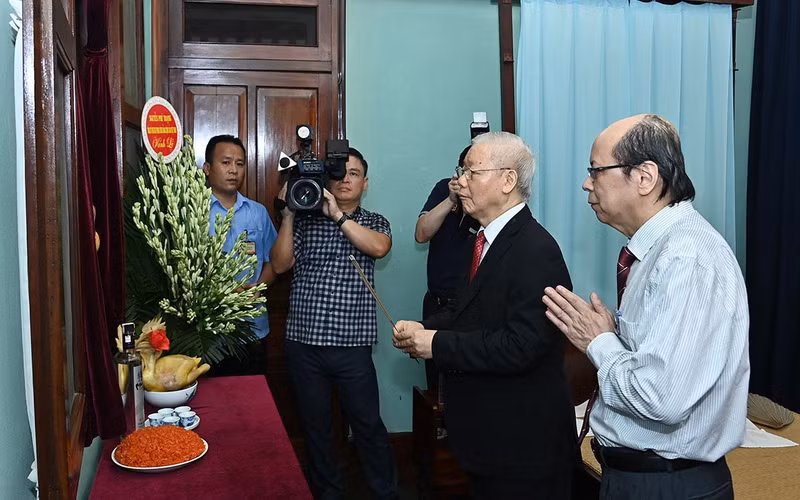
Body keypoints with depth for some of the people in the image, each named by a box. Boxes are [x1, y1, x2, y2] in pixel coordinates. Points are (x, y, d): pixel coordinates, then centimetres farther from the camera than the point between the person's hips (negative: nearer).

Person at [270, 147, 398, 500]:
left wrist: (338, 215, -17)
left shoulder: (374, 222, 8)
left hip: (352, 343, -1)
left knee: (368, 424, 4)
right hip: (303, 342, 2)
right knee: (315, 425, 13)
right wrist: (288, 215, -7)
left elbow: (379, 247, -15)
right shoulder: (304, 221, 9)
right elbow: (280, 265, -1)